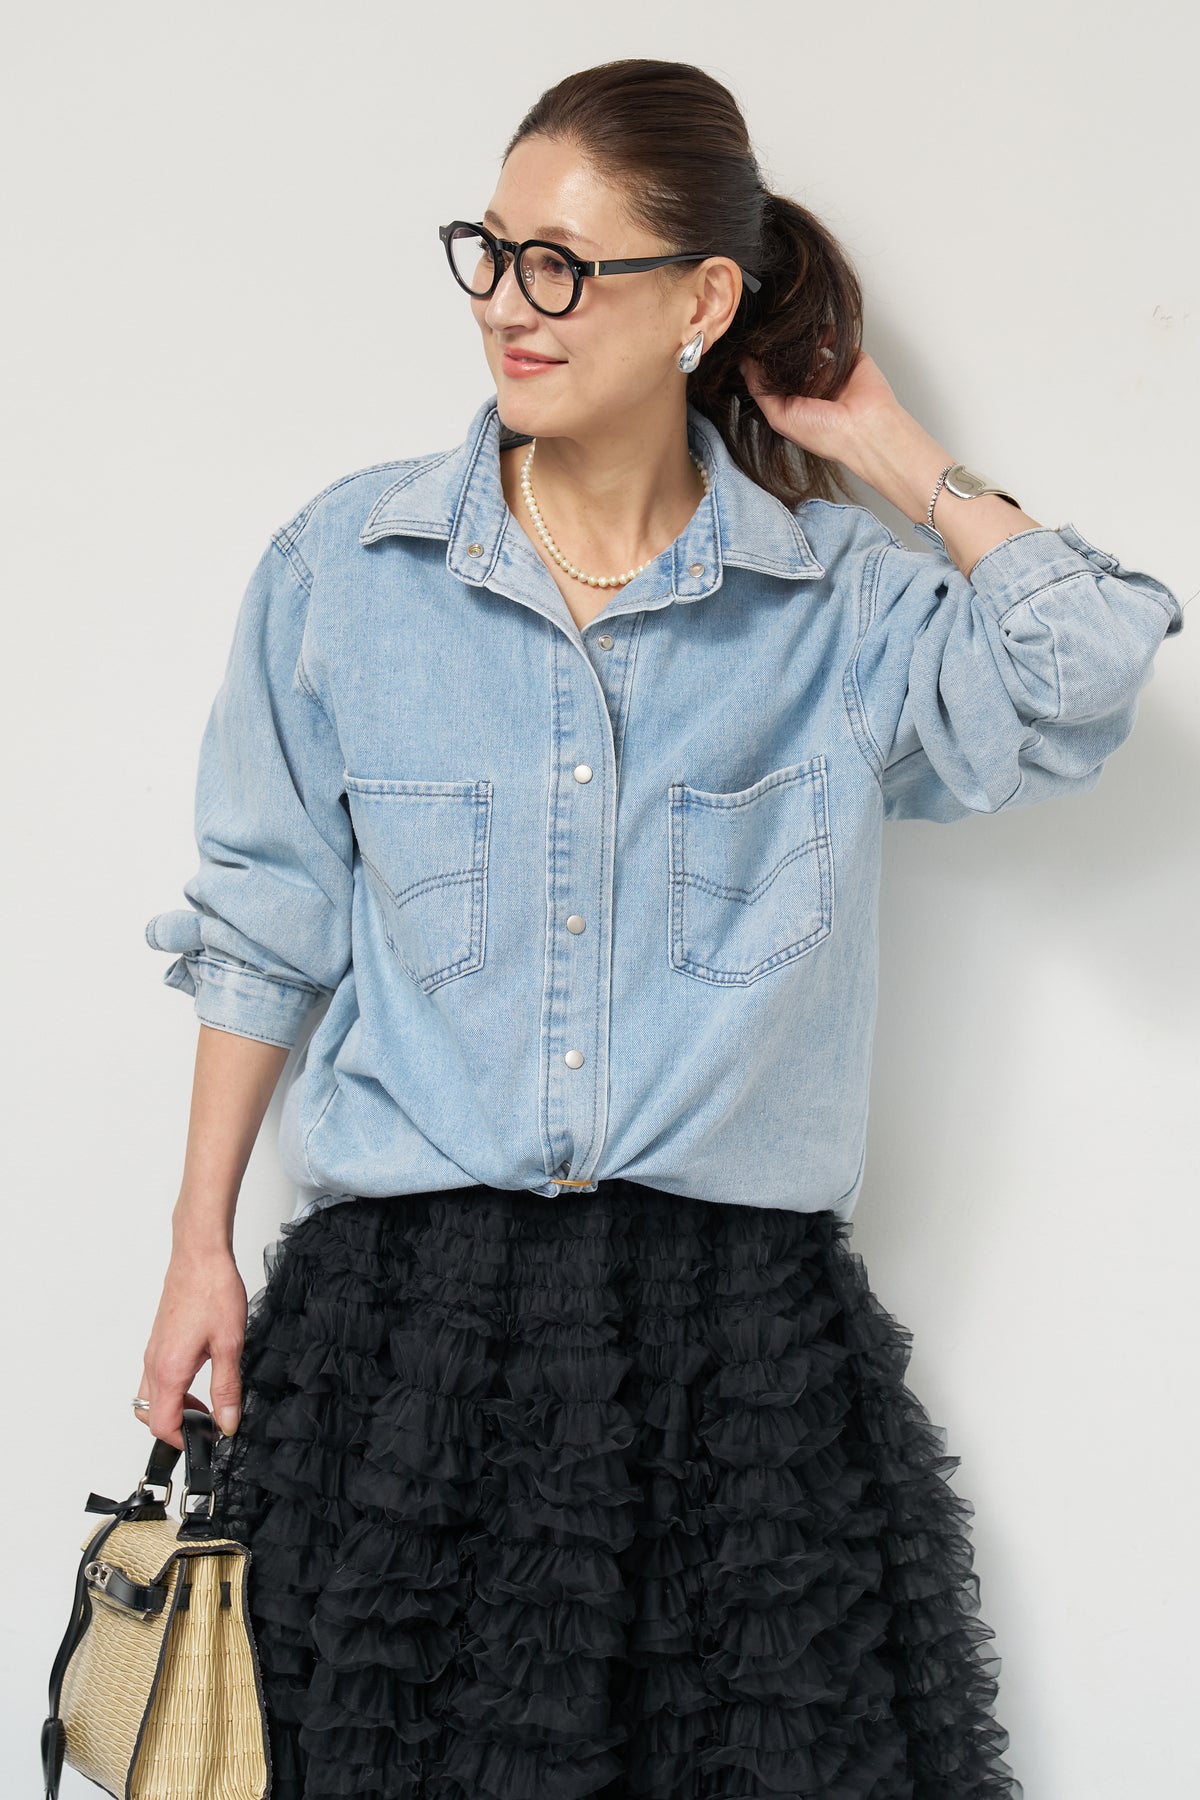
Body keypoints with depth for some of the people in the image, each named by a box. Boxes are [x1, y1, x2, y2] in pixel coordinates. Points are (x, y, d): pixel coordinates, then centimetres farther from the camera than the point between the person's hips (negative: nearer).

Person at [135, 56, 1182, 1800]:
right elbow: (264, 926, 9)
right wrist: (201, 1250, 7)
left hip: (740, 1318, 0)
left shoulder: (841, 605, 3)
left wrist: (890, 447, -2)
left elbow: (1083, 676, -14)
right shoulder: (345, 567, 4)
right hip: (406, 1310, 0)